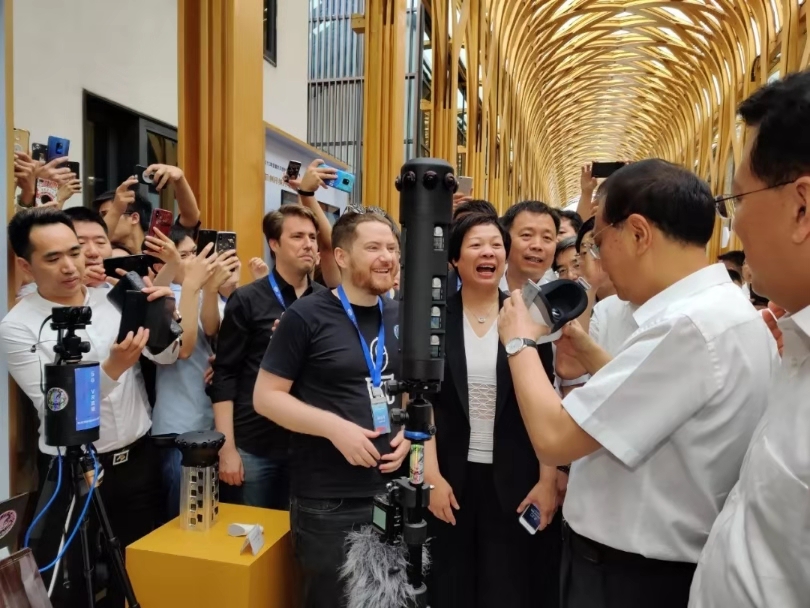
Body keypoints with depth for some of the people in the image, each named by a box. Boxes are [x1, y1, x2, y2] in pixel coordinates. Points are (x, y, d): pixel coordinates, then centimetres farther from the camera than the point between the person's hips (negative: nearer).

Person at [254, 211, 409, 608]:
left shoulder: (401, 317, 6)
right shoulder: (306, 316, -10)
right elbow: (266, 396, -10)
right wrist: (335, 427, -21)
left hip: (392, 492, 5)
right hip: (326, 500, -5)